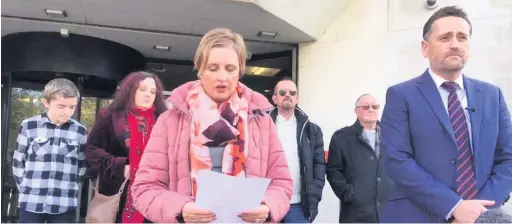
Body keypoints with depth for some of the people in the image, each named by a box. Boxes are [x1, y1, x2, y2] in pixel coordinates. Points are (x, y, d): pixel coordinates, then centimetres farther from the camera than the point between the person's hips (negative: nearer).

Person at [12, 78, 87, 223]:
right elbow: (18, 162, 6)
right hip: (31, 203, -1)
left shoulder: (80, 131, 2)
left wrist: (69, 188, 6)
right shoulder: (29, 126, -2)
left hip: (65, 206, 1)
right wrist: (27, 190, 5)